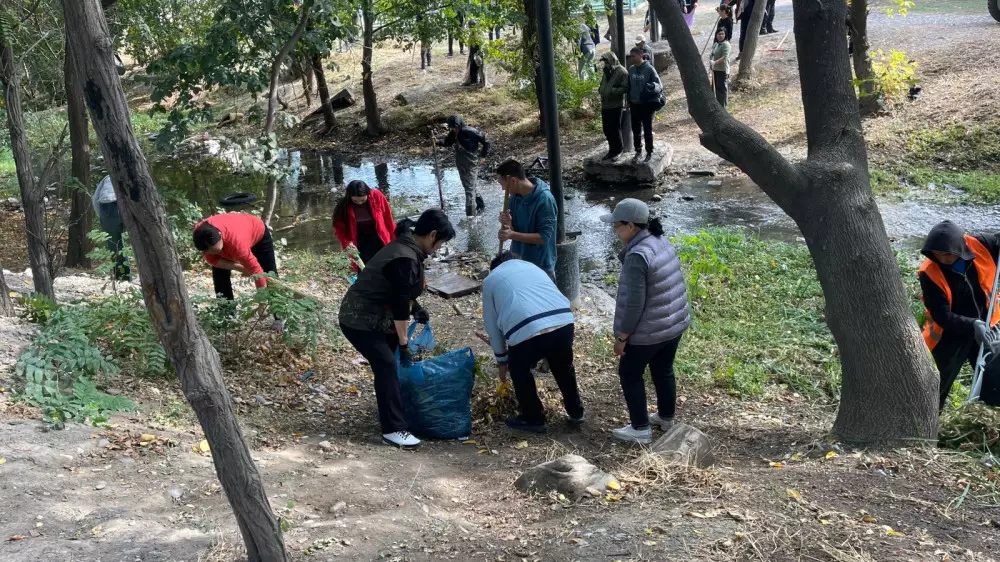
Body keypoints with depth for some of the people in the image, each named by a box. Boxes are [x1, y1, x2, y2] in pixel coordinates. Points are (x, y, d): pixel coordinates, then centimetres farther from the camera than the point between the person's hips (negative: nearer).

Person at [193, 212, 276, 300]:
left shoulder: (237, 242, -50)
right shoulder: (200, 232, -36)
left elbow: (256, 270, -45)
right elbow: (212, 260, -21)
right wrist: (240, 268, -34)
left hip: (258, 233, -4)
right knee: (219, 275, -9)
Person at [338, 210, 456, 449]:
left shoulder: (406, 245, 6)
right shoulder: (406, 259, -26)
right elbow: (399, 304, -24)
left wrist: (416, 308, 15)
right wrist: (404, 344, -18)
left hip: (372, 317, 10)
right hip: (360, 321, -10)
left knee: (388, 363, 15)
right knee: (387, 366, -14)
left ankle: (389, 413, 29)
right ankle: (393, 429, -12)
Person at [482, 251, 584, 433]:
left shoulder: (491, 279, 24)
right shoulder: (533, 267, 35)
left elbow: (492, 325, 25)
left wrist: (502, 361, 36)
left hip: (527, 330, -4)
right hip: (564, 322, 4)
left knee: (519, 371, 24)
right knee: (563, 366, 31)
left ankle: (533, 419, 33)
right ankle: (576, 412, 45)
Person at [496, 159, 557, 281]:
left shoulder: (544, 199, -23)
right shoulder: (515, 196, -1)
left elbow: (544, 237, -24)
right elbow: (514, 230, 1)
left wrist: (512, 234, -30)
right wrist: (507, 224, -22)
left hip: (540, 266, -7)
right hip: (517, 262, 7)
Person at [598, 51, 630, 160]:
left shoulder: (622, 72, -13)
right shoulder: (606, 71, 13)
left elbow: (625, 88, -18)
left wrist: (612, 91, -25)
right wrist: (600, 89, 6)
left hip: (615, 105, -8)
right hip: (605, 105, 8)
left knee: (615, 129, -1)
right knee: (606, 129, 13)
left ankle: (616, 150, 14)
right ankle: (613, 150, 25)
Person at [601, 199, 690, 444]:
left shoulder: (637, 256, -26)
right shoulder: (663, 242, 1)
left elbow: (634, 302, -25)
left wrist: (622, 336, -16)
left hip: (649, 330, -8)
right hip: (675, 323, 8)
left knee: (630, 374, 10)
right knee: (663, 370, 25)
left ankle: (640, 429, 16)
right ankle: (666, 417, 41)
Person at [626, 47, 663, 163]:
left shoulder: (649, 69, -13)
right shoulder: (631, 69, 3)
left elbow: (660, 86, -10)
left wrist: (652, 87, -31)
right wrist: (628, 103, 13)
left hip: (647, 105, -5)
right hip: (635, 105, 5)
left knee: (647, 130, 4)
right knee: (636, 130, 12)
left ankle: (649, 153, 14)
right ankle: (638, 151, 26)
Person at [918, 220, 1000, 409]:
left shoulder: (979, 246, -19)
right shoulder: (929, 273, -26)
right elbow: (941, 316, -26)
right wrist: (972, 325, -42)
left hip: (984, 328, 4)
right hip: (949, 336, -4)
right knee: (938, 388, 2)